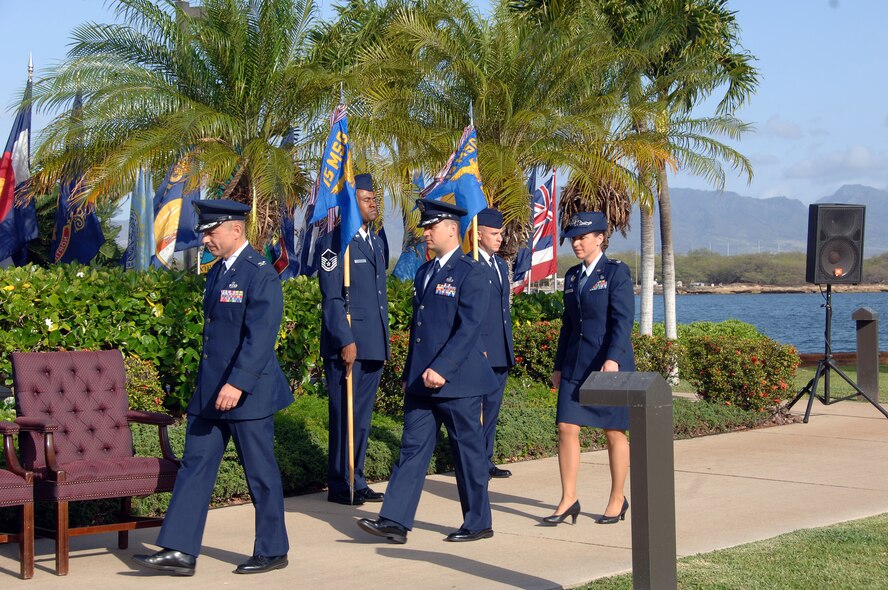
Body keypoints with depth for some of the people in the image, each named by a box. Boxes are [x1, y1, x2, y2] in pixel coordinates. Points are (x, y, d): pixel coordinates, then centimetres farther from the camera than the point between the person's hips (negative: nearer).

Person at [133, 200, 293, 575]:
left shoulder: (260, 274, -14)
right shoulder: (217, 272, 13)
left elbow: (261, 337, -22)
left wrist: (237, 384, -29)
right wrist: (209, 386, 20)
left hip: (248, 392, -9)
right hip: (210, 392, 9)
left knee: (260, 472, 3)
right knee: (195, 466, 5)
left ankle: (272, 552, 16)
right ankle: (180, 552, 7)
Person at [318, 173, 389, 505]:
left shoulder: (376, 242, 17)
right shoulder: (334, 242, -9)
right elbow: (332, 298, -13)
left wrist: (384, 339, 18)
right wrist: (345, 341, -18)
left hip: (374, 345, 8)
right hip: (346, 344, -8)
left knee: (363, 416, 12)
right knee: (345, 416, -2)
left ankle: (356, 481, 20)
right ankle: (340, 487, 5)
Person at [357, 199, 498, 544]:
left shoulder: (470, 273, -10)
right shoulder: (425, 272, 15)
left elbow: (469, 328, -18)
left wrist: (441, 368, -23)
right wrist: (409, 373, 18)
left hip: (457, 380, -8)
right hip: (422, 382, 8)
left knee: (468, 450, 3)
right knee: (413, 447, 4)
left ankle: (478, 523, 15)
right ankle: (395, 521, 3)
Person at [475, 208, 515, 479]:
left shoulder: (501, 265, 18)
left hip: (501, 351, 8)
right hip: (479, 350, -8)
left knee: (492, 405, 11)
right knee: (475, 406, -3)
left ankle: (485, 459, 18)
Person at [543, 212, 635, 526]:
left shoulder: (616, 272, -5)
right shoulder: (572, 276, 14)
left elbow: (622, 320, -13)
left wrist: (613, 358, -24)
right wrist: (559, 366, 16)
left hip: (610, 364, -6)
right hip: (576, 365, 6)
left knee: (614, 432, 4)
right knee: (566, 428, -3)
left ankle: (617, 500, 16)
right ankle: (568, 499, 4)